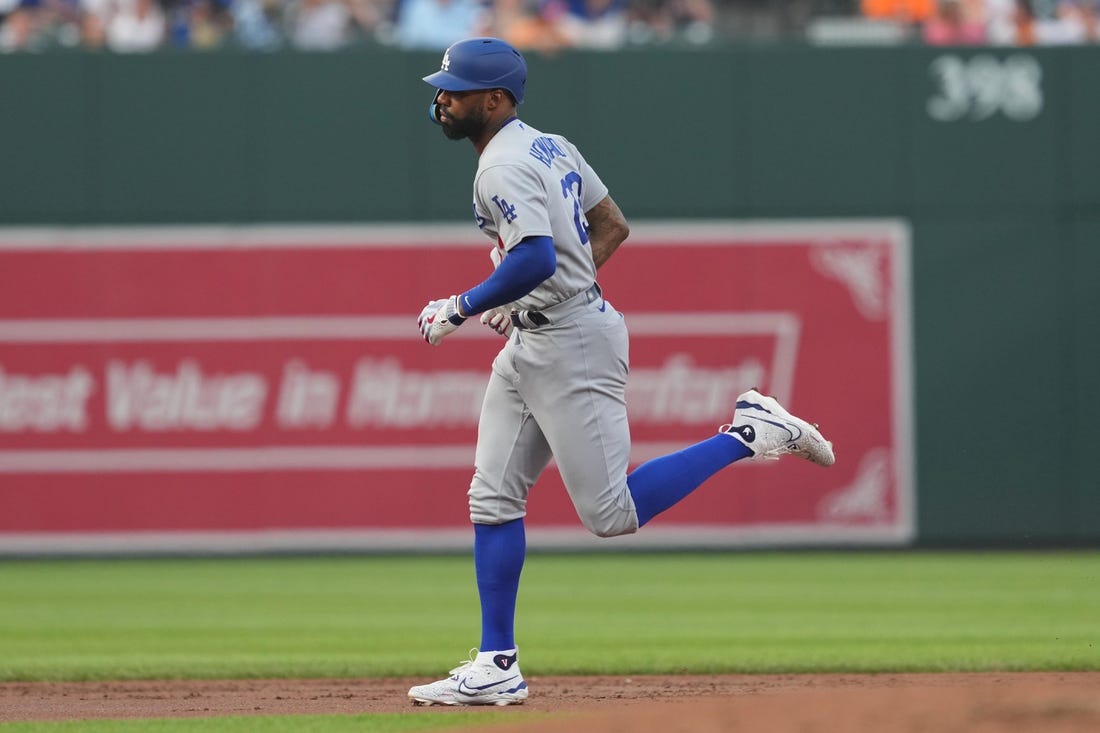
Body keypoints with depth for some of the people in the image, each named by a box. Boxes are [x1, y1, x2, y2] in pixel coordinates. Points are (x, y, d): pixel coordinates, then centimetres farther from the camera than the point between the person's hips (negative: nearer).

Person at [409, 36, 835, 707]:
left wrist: (461, 309, -19)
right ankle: (497, 667, 8)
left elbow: (536, 259, -31)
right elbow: (614, 227, 18)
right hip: (531, 347, 11)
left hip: (572, 345, -11)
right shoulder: (551, 148, 12)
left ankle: (753, 432, -1)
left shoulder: (504, 168, -18)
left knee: (612, 513, -9)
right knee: (494, 497, 7)